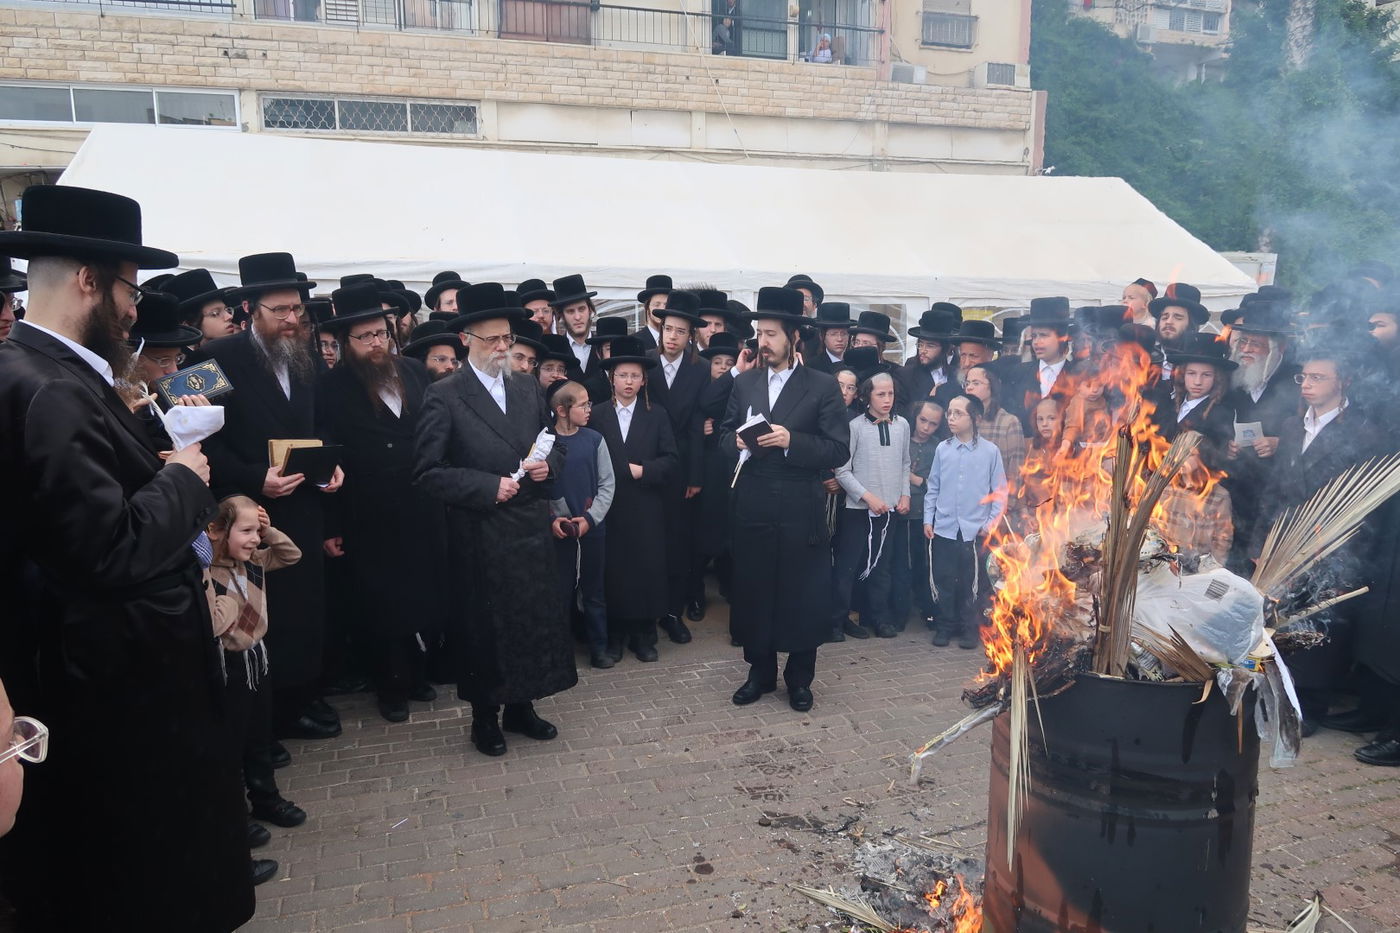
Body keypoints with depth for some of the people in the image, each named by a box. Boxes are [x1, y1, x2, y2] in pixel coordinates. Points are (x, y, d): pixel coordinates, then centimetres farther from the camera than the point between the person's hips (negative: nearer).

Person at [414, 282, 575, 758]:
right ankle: (485, 716, 27)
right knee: (483, 626, 7)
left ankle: (521, 707, 30)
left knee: (534, 620, 11)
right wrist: (489, 487, -17)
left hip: (532, 527, 5)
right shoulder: (444, 396, -8)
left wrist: (547, 463, -5)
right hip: (480, 535, -4)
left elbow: (554, 446, 18)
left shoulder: (529, 388, 8)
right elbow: (428, 472, -11)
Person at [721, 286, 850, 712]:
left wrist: (791, 440, -21)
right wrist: (738, 440, -10)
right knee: (753, 592, 12)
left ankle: (800, 678, 25)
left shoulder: (823, 386, -4)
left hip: (801, 512, -3)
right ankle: (760, 671, 30)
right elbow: (724, 435, 13)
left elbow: (839, 449, -9)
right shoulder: (744, 382, 9)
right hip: (752, 509, 3)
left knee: (802, 596, 7)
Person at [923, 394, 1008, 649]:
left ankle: (970, 628, 21)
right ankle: (944, 626, 22)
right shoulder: (942, 449, 1)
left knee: (972, 583, 7)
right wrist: (928, 519, 3)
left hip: (975, 530, -2)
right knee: (944, 580, 8)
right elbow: (933, 488, 7)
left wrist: (991, 523, -4)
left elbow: (999, 491, 0)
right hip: (943, 528, 2)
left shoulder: (990, 451, -4)